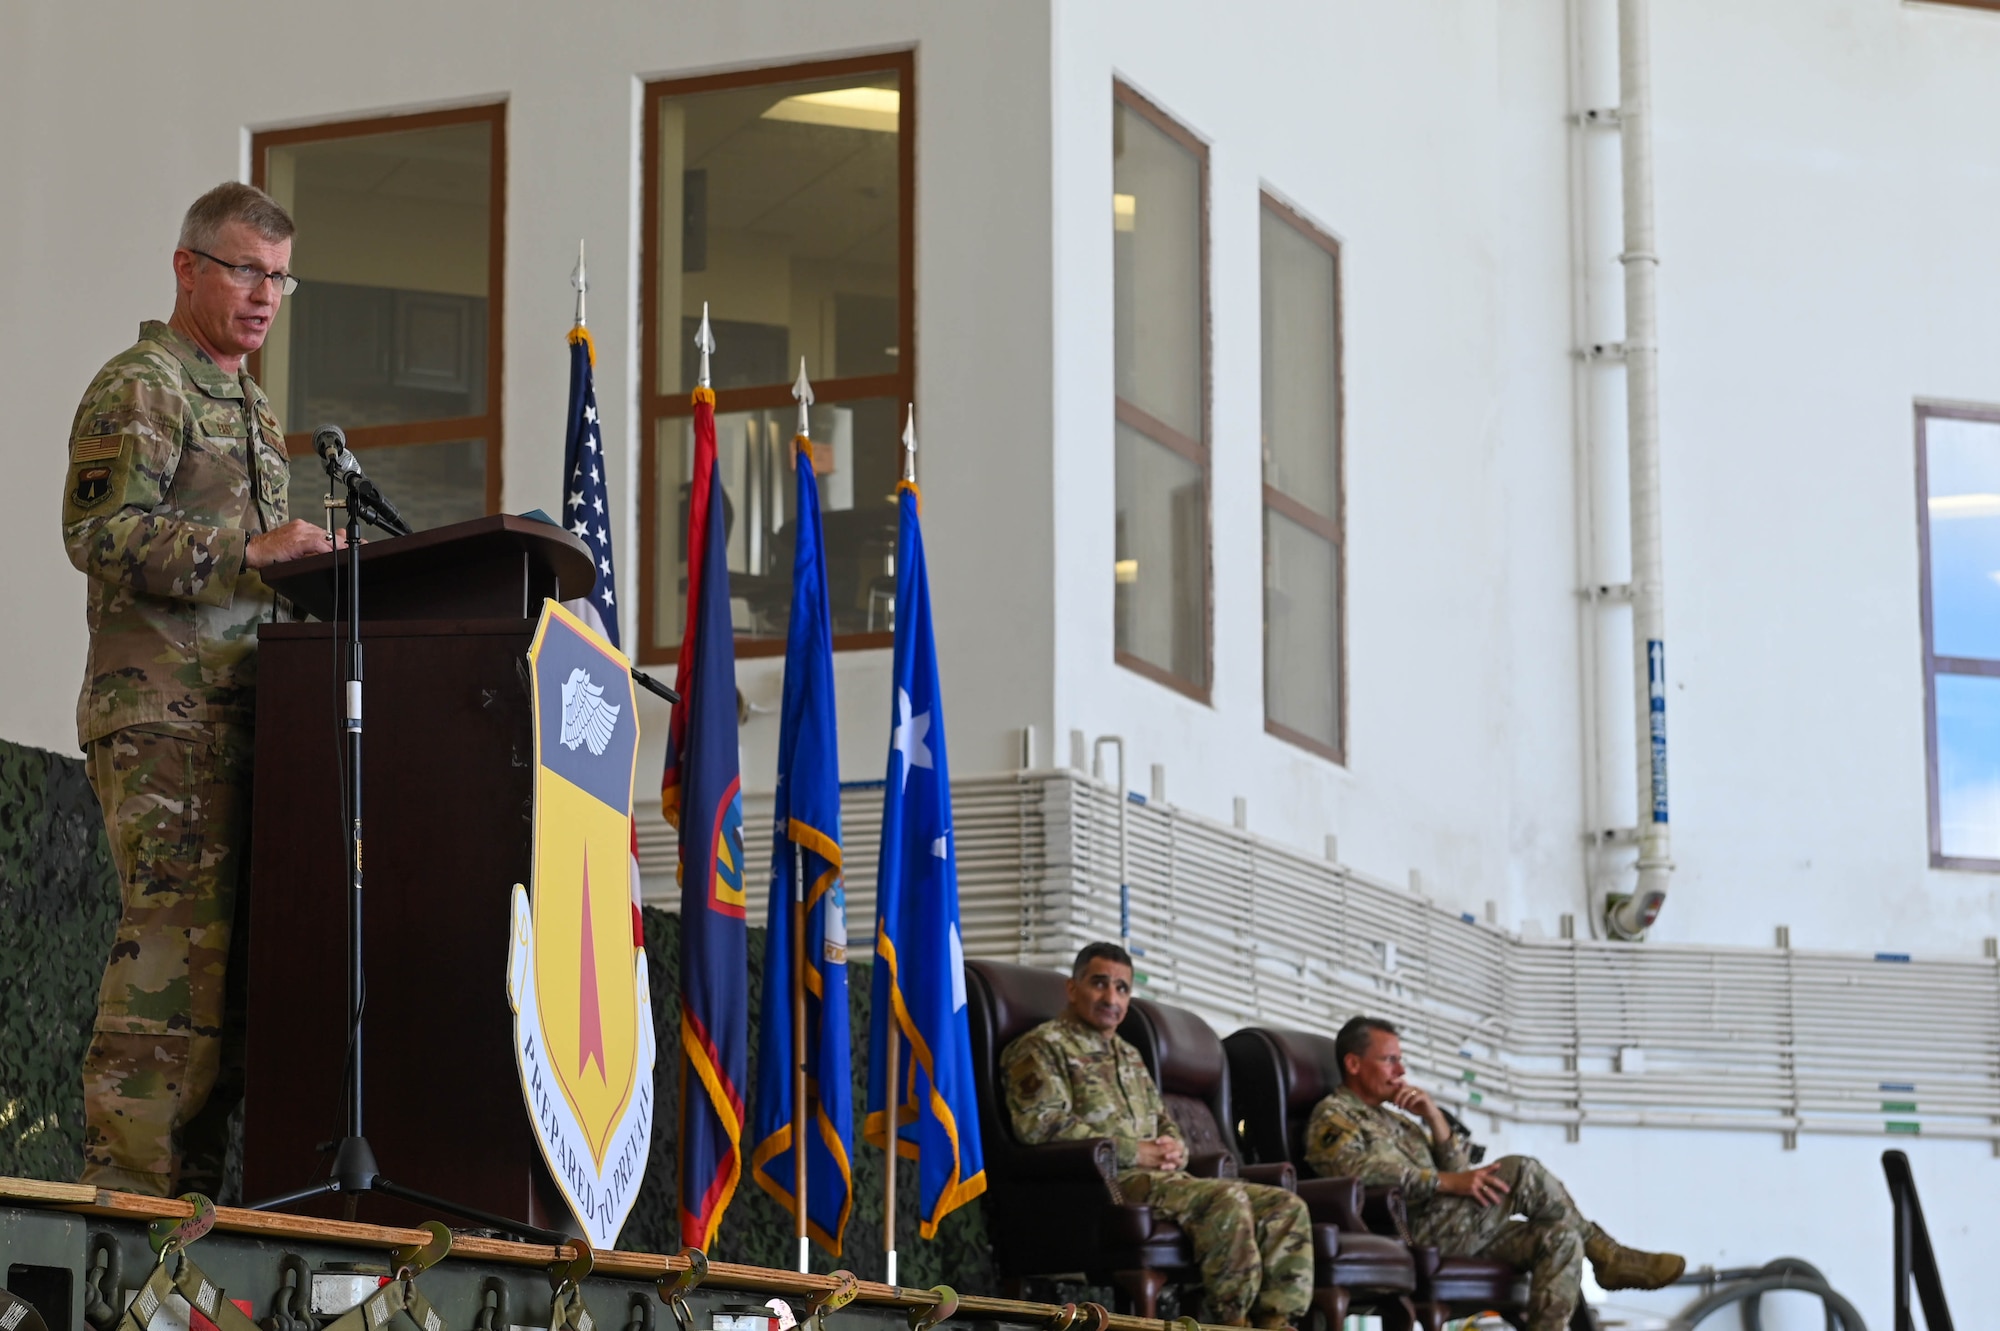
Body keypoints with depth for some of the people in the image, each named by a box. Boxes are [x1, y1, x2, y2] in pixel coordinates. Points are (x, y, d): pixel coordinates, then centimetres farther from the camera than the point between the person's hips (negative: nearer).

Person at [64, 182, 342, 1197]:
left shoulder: (250, 410, 26)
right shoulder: (141, 387, -2)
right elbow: (99, 530, -16)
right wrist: (248, 551, -22)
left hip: (237, 717, 9)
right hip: (164, 714, -9)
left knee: (228, 953, 5)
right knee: (177, 943, -14)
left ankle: (194, 1184, 7)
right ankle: (129, 1182, -13)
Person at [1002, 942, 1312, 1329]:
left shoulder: (1129, 1056, 29)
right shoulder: (1043, 1047, 1)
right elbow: (1039, 1123, -13)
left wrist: (1174, 1147, 4)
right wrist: (1133, 1153, -14)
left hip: (1163, 1177, 9)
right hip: (1105, 1181, -9)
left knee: (1286, 1208, -8)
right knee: (1227, 1199, -32)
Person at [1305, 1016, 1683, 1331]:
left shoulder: (1391, 1118, 30)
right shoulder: (1332, 1117, 4)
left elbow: (1459, 1168, 23)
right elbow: (1362, 1171, -18)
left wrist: (1434, 1116, 6)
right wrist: (1449, 1182, -22)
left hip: (1455, 1232, 9)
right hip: (1414, 1234, -9)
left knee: (1561, 1238, -8)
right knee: (1522, 1173, -17)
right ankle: (1608, 1257, -5)